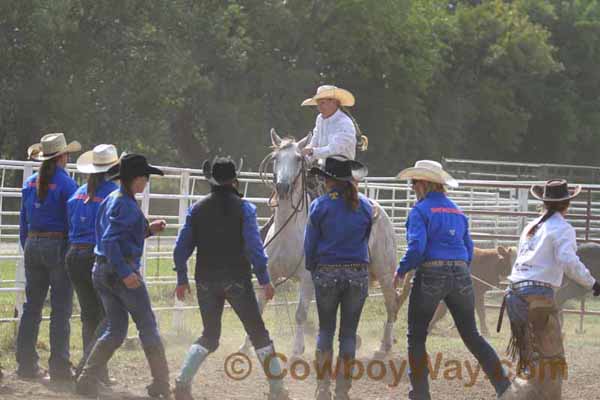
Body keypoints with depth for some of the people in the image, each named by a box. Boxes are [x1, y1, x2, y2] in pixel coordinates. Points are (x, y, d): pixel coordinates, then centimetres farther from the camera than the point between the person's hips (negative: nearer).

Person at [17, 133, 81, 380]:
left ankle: (26, 364, 12)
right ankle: (59, 366, -2)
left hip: (32, 247, 6)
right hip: (59, 246, -6)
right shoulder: (66, 184, -10)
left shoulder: (30, 184, 8)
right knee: (60, 309, -1)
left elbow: (24, 223, 13)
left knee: (32, 306, 11)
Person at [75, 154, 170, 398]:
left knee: (115, 331, 12)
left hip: (101, 272, 9)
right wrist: (125, 273, -26)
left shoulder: (112, 200, 15)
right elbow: (110, 240, -24)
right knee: (148, 327, 1)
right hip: (121, 269, -9)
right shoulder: (125, 204, -15)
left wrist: (148, 229, 17)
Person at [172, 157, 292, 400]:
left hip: (206, 282, 3)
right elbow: (254, 247, -11)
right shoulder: (244, 208, -6)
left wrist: (182, 280, 14)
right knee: (259, 334, 7)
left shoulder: (197, 209, 3)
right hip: (236, 279, -3)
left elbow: (181, 249, 4)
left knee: (209, 336, 15)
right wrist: (265, 280, -6)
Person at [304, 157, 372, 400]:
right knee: (349, 332, 8)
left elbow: (309, 244, -1)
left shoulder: (319, 206, -6)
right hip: (358, 273, 1)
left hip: (326, 272, -1)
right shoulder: (365, 206, 2)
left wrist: (312, 270, 13)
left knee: (325, 330, 11)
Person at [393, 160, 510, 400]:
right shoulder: (457, 211, 16)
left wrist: (401, 271, -4)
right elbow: (469, 249, 18)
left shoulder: (420, 211, -5)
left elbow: (416, 247, -17)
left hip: (430, 275, -6)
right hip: (461, 276, 6)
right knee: (471, 335, 11)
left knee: (416, 335, 9)